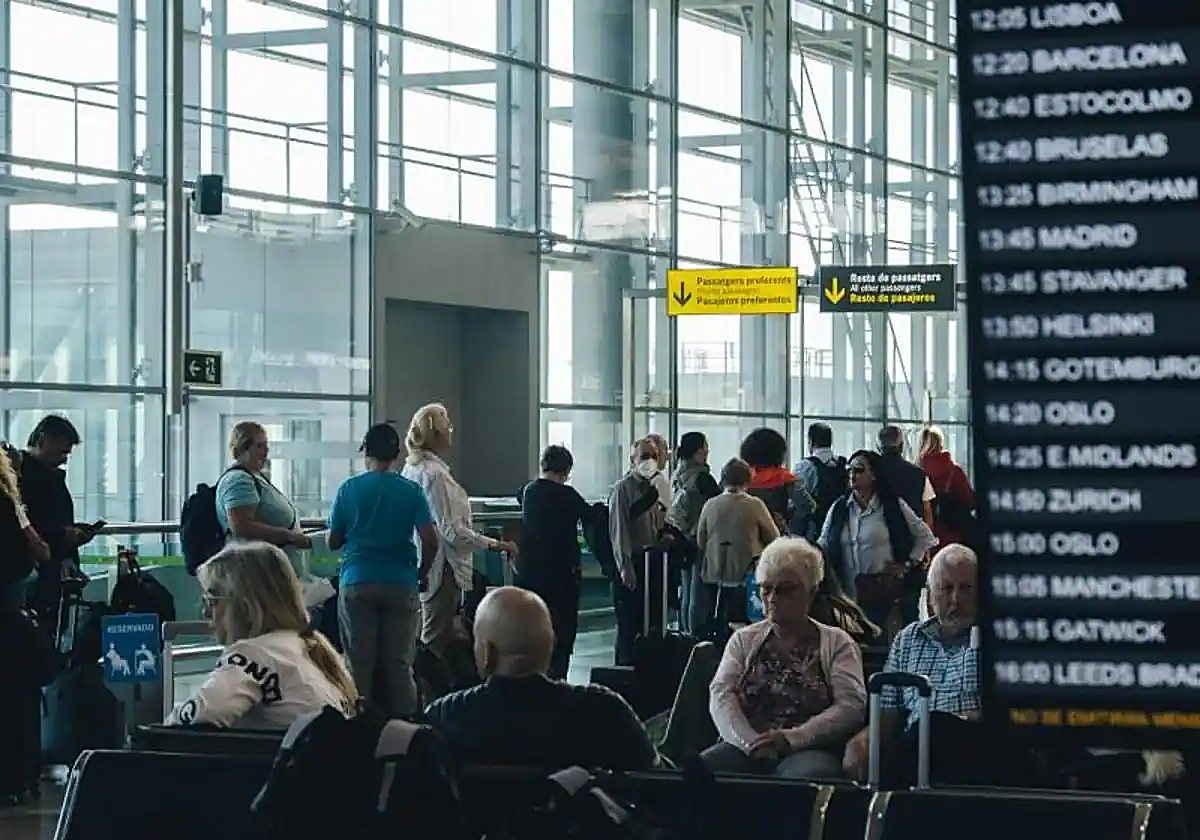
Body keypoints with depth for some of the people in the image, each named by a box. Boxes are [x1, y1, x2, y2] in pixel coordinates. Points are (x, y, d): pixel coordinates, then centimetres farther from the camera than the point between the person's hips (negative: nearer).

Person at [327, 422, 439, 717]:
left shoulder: (348, 489, 0)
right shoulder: (411, 491, -1)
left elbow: (333, 541, 4)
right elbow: (430, 541, -9)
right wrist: (422, 573, 8)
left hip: (356, 582, 0)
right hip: (401, 583, 0)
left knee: (358, 663, 6)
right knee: (400, 664, 4)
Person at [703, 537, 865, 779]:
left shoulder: (837, 643, 12)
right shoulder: (744, 640, 22)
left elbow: (851, 705, -3)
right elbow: (721, 695, 6)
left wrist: (791, 738, -16)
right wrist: (749, 741, -15)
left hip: (808, 751, -3)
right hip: (744, 748, 3)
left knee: (805, 775, -41)